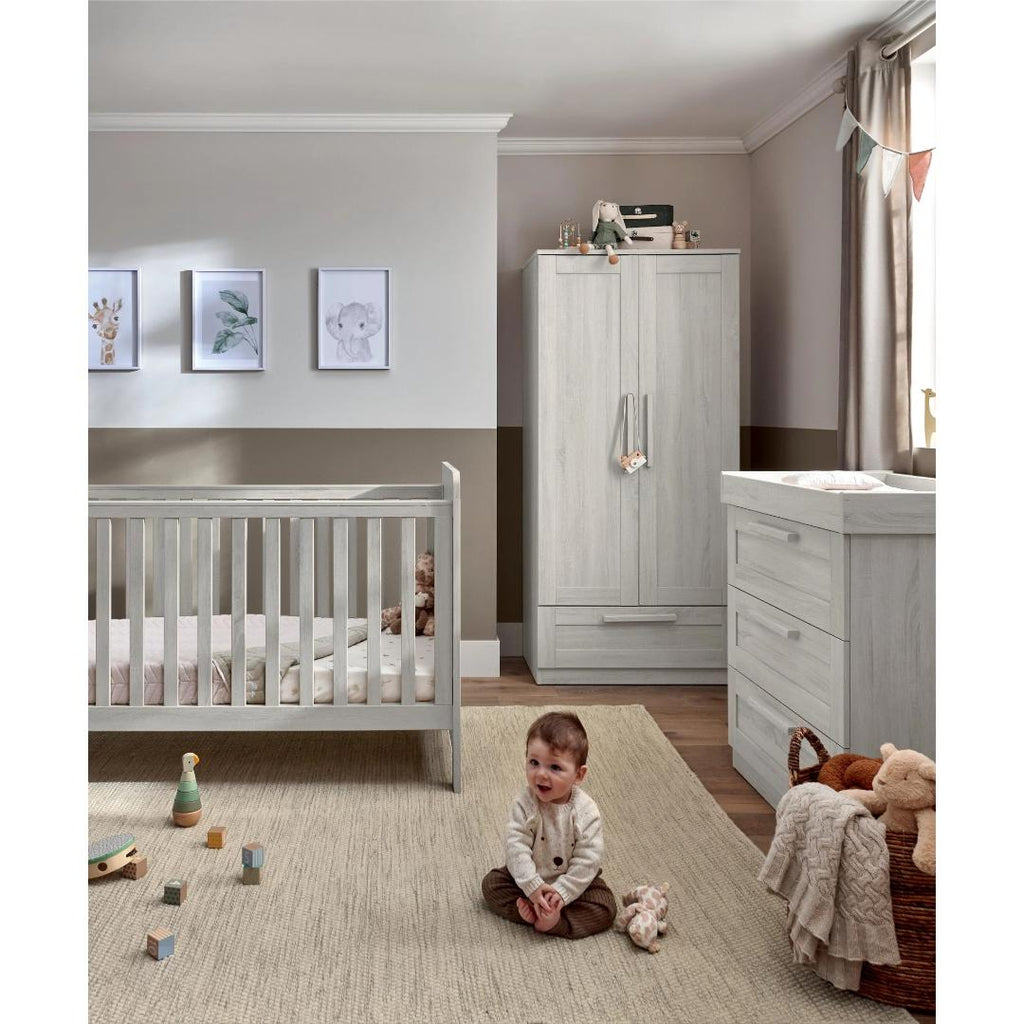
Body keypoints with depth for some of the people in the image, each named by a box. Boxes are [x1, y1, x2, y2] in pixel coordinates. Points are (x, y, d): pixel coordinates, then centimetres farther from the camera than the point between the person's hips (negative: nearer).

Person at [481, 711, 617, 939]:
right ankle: (530, 910, -24)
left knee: (605, 907, -20)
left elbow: (587, 859, -21)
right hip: (529, 877, 2)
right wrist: (533, 887, -32)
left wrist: (562, 892, -28)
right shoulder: (524, 802, -19)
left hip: (572, 881, -1)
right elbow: (516, 845, -24)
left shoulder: (586, 811, -22)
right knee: (491, 883, -13)